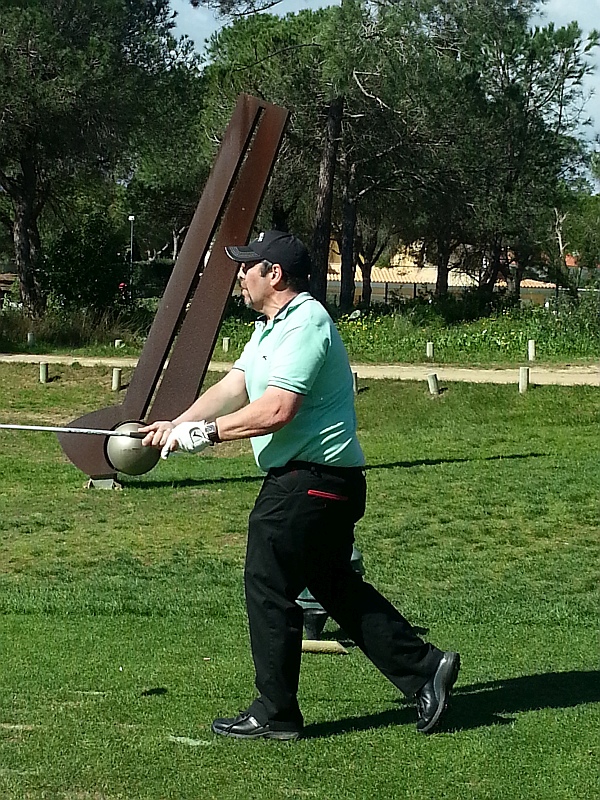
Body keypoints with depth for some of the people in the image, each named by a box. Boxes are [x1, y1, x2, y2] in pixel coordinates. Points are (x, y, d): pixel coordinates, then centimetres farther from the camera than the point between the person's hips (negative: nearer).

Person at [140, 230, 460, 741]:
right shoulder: (271, 327, 18)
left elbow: (277, 409, -26)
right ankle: (424, 668, 17)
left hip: (311, 481, -11)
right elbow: (233, 387, 14)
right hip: (328, 482, 11)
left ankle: (275, 715, 7)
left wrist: (208, 432, -18)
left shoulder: (306, 324, -17)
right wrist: (177, 425, 2)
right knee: (336, 586, 15)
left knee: (268, 588, -2)